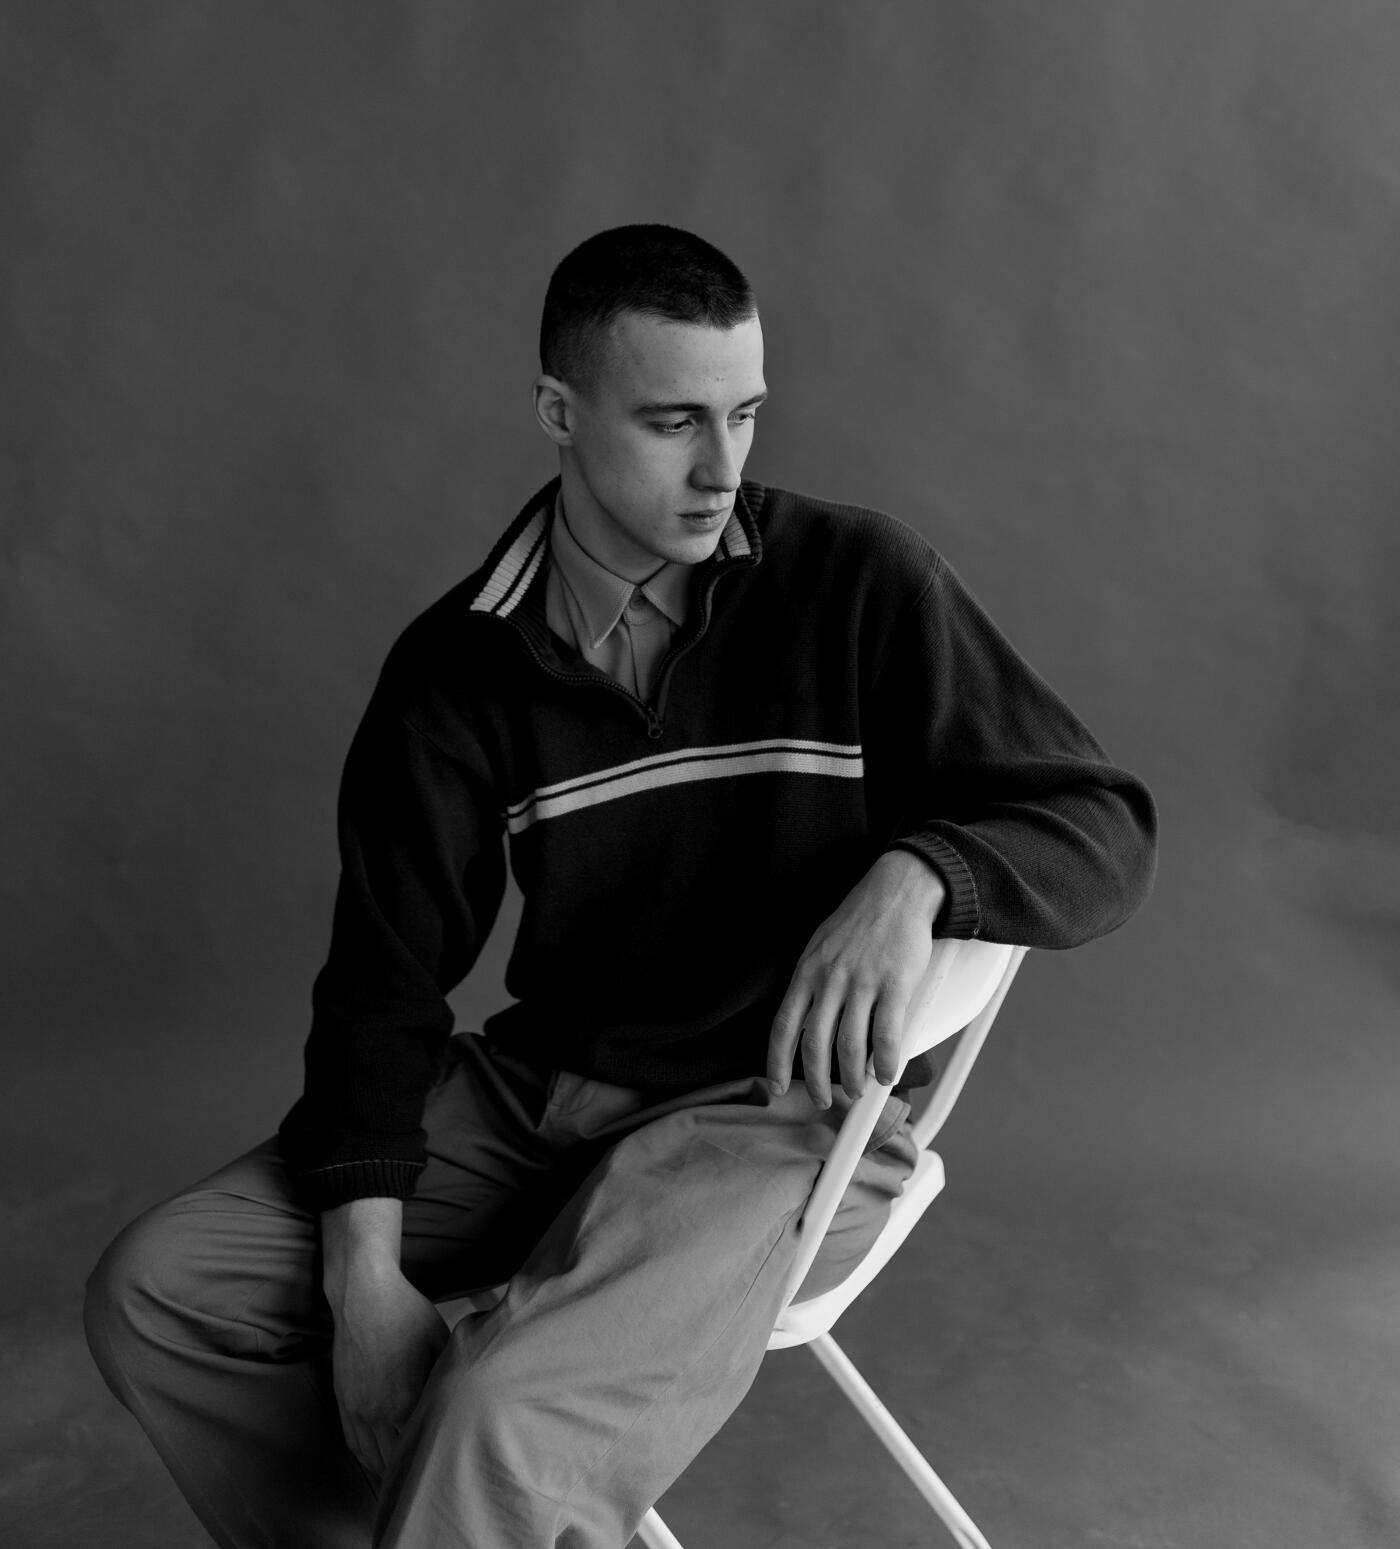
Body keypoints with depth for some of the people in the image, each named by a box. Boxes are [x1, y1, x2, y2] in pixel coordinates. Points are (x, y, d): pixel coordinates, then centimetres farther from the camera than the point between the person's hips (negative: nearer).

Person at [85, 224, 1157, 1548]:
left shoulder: (860, 583, -7)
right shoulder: (456, 666, 0)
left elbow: (1102, 828, -5)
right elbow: (384, 977, 2)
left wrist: (911, 876, -27)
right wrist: (365, 1265, -12)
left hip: (780, 1108, -4)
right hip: (532, 1086, 5)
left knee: (501, 1428, -31)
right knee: (152, 1291, -6)